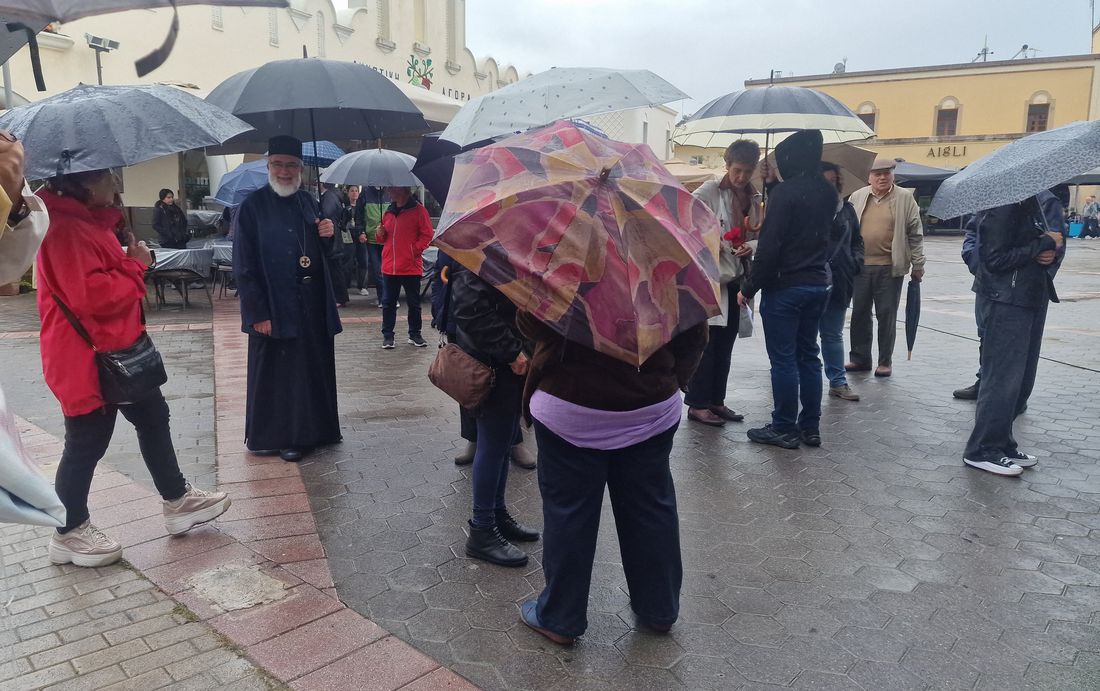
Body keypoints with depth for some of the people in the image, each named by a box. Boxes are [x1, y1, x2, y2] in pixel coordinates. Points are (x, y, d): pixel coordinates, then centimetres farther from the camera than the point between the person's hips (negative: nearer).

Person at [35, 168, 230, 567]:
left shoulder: (91, 221, 12)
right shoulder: (65, 228, -21)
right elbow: (91, 296, -29)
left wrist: (131, 263, 4)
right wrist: (135, 267, -16)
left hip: (119, 348, 11)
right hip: (87, 358, -11)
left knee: (153, 418, 16)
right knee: (87, 443, 2)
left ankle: (177, 501, 29)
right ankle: (70, 533, 20)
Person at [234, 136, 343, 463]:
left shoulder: (307, 201, 10)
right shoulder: (253, 206, -6)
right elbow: (244, 265, -10)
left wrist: (327, 234, -4)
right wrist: (258, 312, -16)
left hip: (312, 303, 6)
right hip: (275, 307, -5)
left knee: (314, 368, 12)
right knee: (278, 373, 3)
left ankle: (311, 431, 26)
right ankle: (279, 437, 17)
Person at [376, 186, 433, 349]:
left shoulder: (418, 210, -5)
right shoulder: (389, 212, 13)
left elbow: (427, 234, -8)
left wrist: (415, 250, -15)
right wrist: (380, 234, 2)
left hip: (411, 266, -5)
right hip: (389, 266, 5)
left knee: (413, 303, 7)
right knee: (388, 302, 7)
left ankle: (415, 334, 19)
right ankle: (387, 335, 15)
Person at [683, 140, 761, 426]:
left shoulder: (754, 198, 12)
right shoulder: (710, 190, -7)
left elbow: (758, 236, 16)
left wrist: (751, 246, -6)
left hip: (738, 279, 6)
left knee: (726, 344, 10)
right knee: (709, 343, -5)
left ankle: (716, 401, 20)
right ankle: (697, 404, 4)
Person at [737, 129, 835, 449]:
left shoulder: (785, 192, -16)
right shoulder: (827, 192, 9)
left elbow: (770, 245, -18)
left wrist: (749, 287, -12)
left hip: (784, 287, -8)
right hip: (818, 284, 8)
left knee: (783, 359, 0)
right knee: (808, 356, 14)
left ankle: (784, 429, 8)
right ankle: (810, 427, 20)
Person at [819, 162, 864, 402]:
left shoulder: (846, 209, 11)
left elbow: (857, 240, 16)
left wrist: (856, 261, 3)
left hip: (839, 281, 4)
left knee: (833, 334, 14)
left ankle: (838, 382, 21)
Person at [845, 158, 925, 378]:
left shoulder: (905, 198, 3)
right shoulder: (857, 197, 9)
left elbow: (915, 234, 3)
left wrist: (918, 264, 1)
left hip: (890, 267, -2)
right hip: (860, 266, 3)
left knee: (886, 315, 3)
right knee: (859, 313, 7)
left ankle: (885, 361, 14)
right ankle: (860, 358, 19)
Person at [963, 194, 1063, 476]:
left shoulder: (1030, 201, 13)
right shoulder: (1002, 206, -15)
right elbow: (996, 259, -20)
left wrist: (1050, 253, -4)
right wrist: (1046, 244, -15)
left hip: (1032, 298, 9)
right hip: (1007, 302, -9)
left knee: (1022, 378, 13)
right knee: (1003, 378, -5)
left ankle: (1001, 443, 24)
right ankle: (982, 450, 5)